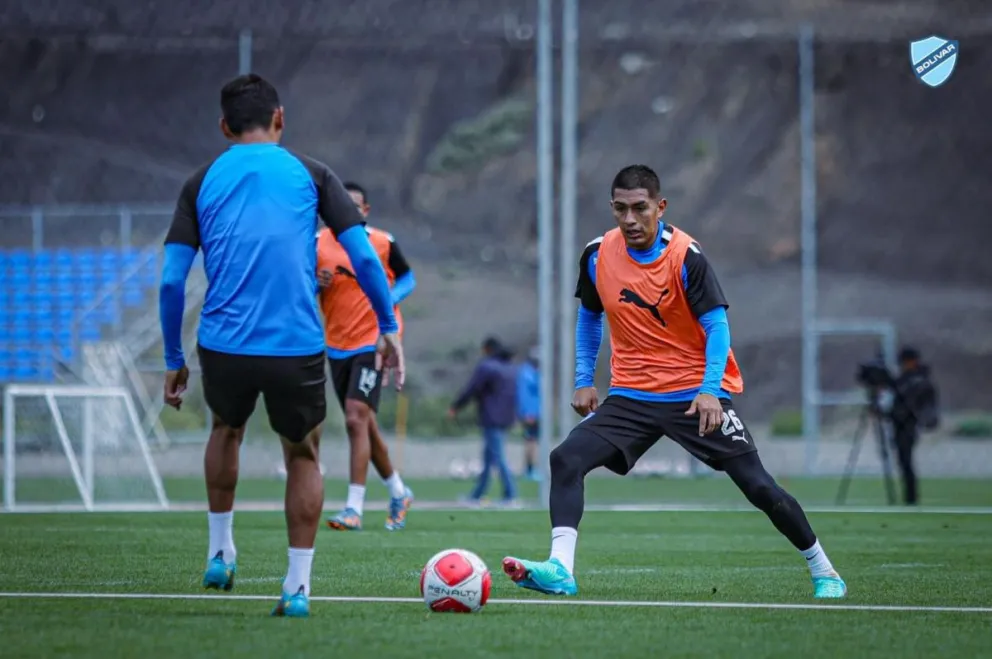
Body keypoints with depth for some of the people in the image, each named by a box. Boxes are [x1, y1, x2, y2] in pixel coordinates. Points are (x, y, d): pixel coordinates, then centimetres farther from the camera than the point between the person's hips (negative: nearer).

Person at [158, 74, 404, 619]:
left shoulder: (202, 183, 9)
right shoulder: (310, 175, 7)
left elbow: (172, 280, 3)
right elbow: (364, 256, 0)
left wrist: (174, 360, 11)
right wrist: (388, 328, 10)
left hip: (223, 348, 1)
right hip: (296, 348, -1)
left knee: (227, 430, 32)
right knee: (303, 456, 19)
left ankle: (220, 553, 32)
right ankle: (298, 585, 9)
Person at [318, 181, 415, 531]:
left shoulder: (383, 243, -3)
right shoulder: (319, 243, 2)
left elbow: (407, 279, 8)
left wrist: (390, 298, -12)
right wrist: (317, 283, -13)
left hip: (372, 343, -5)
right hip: (337, 346, 5)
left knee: (356, 418, -17)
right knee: (364, 423, 13)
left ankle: (354, 508, -19)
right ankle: (398, 492, 33)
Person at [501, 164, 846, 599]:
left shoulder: (685, 257, -15)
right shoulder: (597, 255, -1)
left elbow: (717, 326, -16)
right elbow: (589, 317, 17)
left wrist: (710, 390, -30)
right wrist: (584, 380, 11)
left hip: (695, 395, -4)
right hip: (631, 395, 4)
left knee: (758, 485, -5)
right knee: (566, 459, -18)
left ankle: (822, 571, 14)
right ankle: (560, 570, -26)